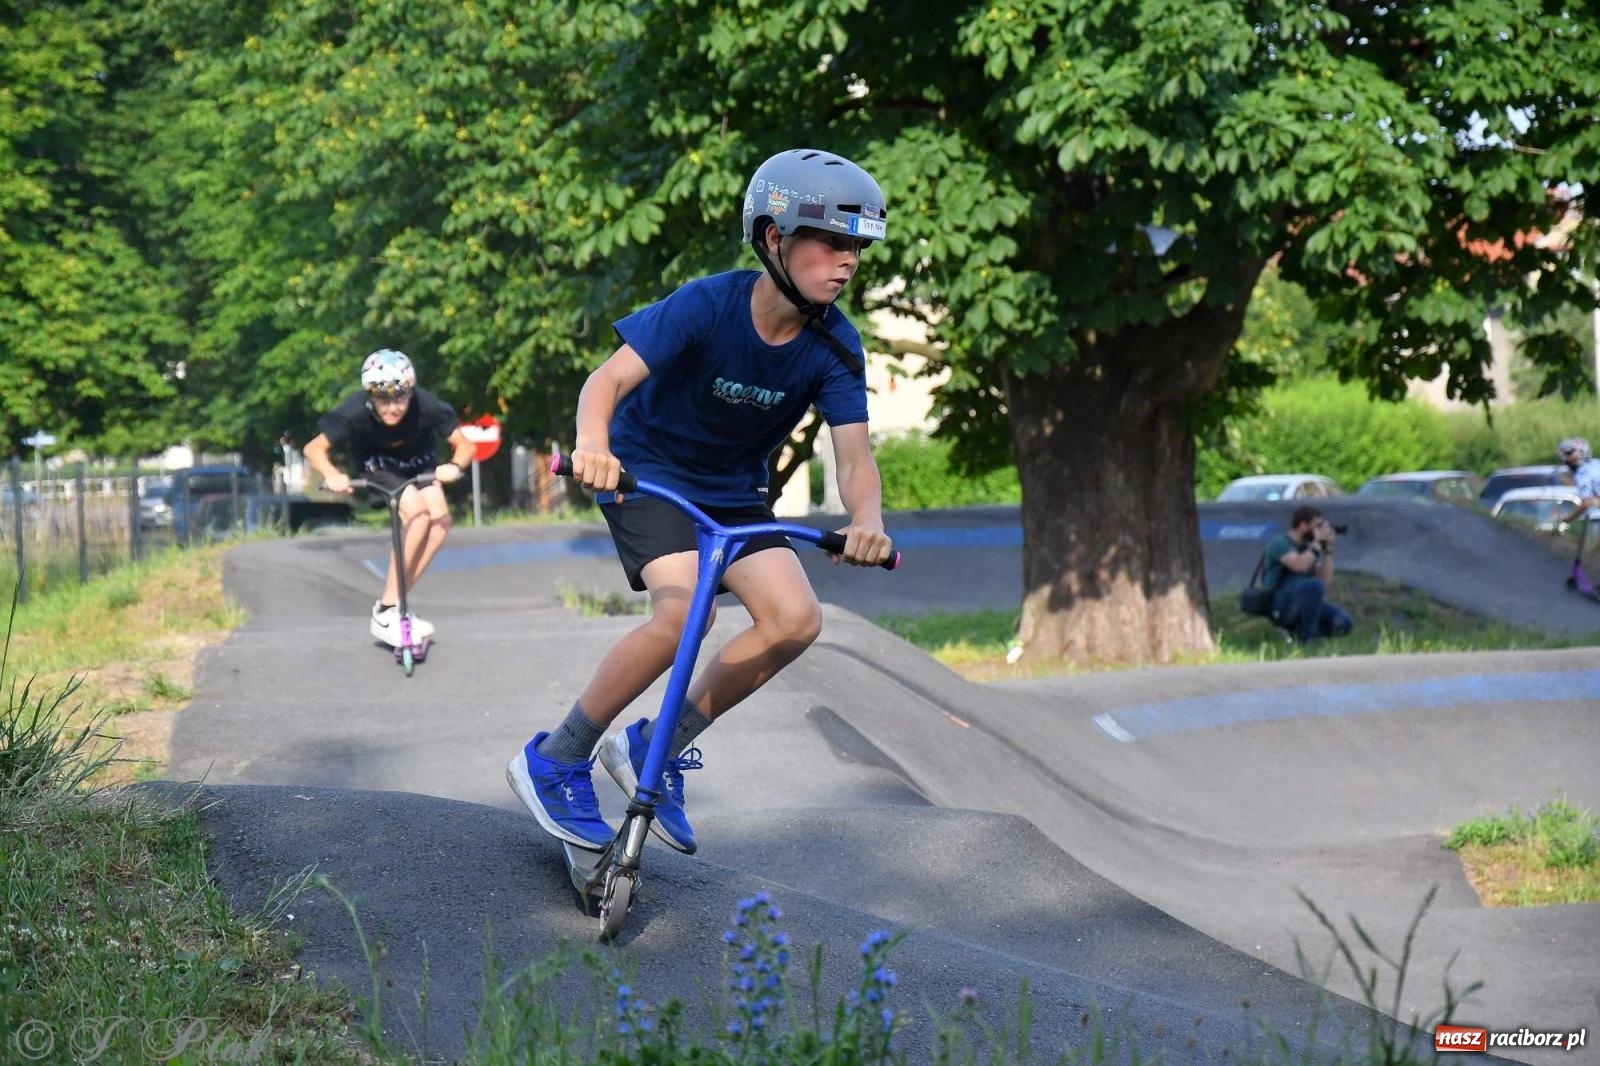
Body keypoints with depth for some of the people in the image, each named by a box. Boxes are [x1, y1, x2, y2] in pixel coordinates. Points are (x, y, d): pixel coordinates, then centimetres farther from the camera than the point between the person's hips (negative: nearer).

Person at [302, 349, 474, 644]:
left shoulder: (426, 406, -30)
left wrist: (454, 466, -42)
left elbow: (464, 444, -20)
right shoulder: (355, 412, -34)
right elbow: (314, 448, -27)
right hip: (376, 467, -3)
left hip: (417, 464, 3)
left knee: (439, 518, -23)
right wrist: (332, 475, -46)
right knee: (417, 512, -29)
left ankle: (394, 604, -11)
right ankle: (385, 611, -24)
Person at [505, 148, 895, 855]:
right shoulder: (709, 305, -26)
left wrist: (867, 521, -44)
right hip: (647, 469, -5)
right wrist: (591, 444, -56)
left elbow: (855, 457, -21)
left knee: (796, 619, -15)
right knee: (684, 611, -28)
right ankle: (554, 762, -12)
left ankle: (654, 749, 3)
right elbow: (610, 379, -34)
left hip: (731, 490, 5)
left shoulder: (834, 346, -15)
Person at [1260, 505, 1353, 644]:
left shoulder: (1308, 546, 14)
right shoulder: (1280, 543, -8)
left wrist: (1328, 548, 4)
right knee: (1314, 585, -35)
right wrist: (1318, 543, -14)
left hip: (1305, 606, 7)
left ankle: (1296, 630, 1)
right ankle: (1305, 638, -22)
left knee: (1344, 623, -14)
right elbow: (1299, 565, -26)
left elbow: (1325, 580, 9)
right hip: (1281, 607, -7)